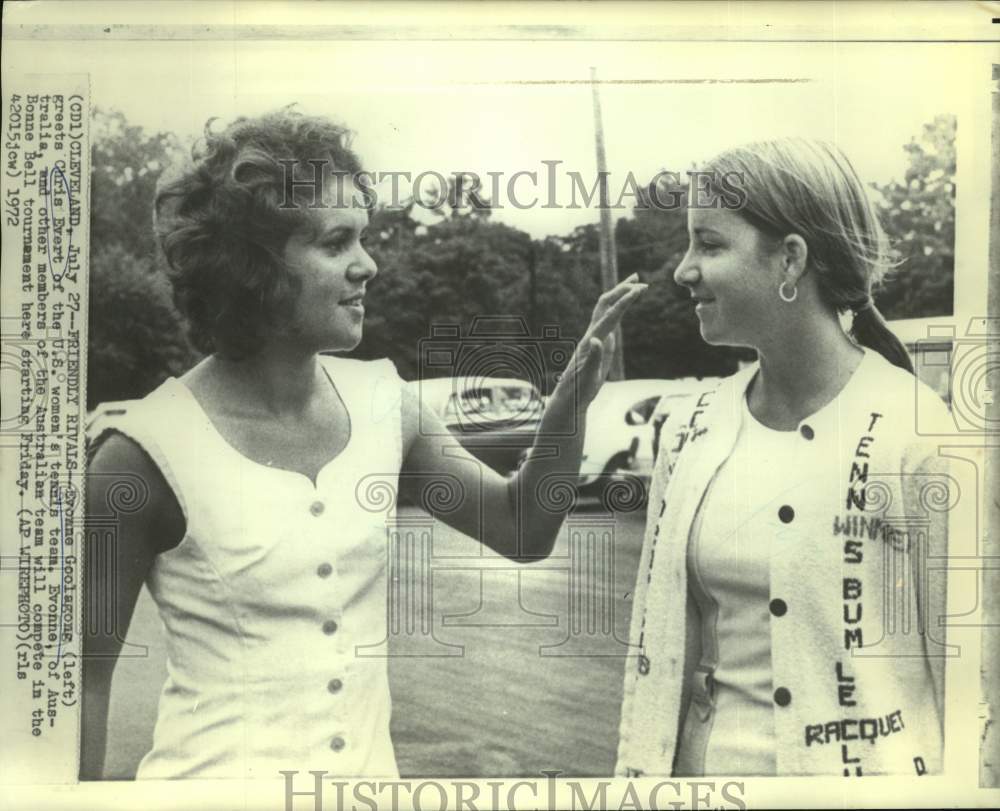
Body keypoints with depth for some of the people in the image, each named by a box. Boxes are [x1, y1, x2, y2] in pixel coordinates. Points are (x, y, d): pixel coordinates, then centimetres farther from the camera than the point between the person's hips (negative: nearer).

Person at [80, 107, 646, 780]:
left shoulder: (383, 403, -7)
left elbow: (521, 531, 1)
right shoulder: (148, 451, -19)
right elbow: (86, 677, -9)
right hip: (219, 771, -4)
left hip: (372, 766, 5)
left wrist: (573, 399, -12)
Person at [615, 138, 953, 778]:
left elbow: (960, 672, -11)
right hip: (701, 761, 5)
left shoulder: (916, 438, -16)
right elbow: (653, 642, 4)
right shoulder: (689, 431, -2)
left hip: (857, 768, -4)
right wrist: (638, 770, 5)